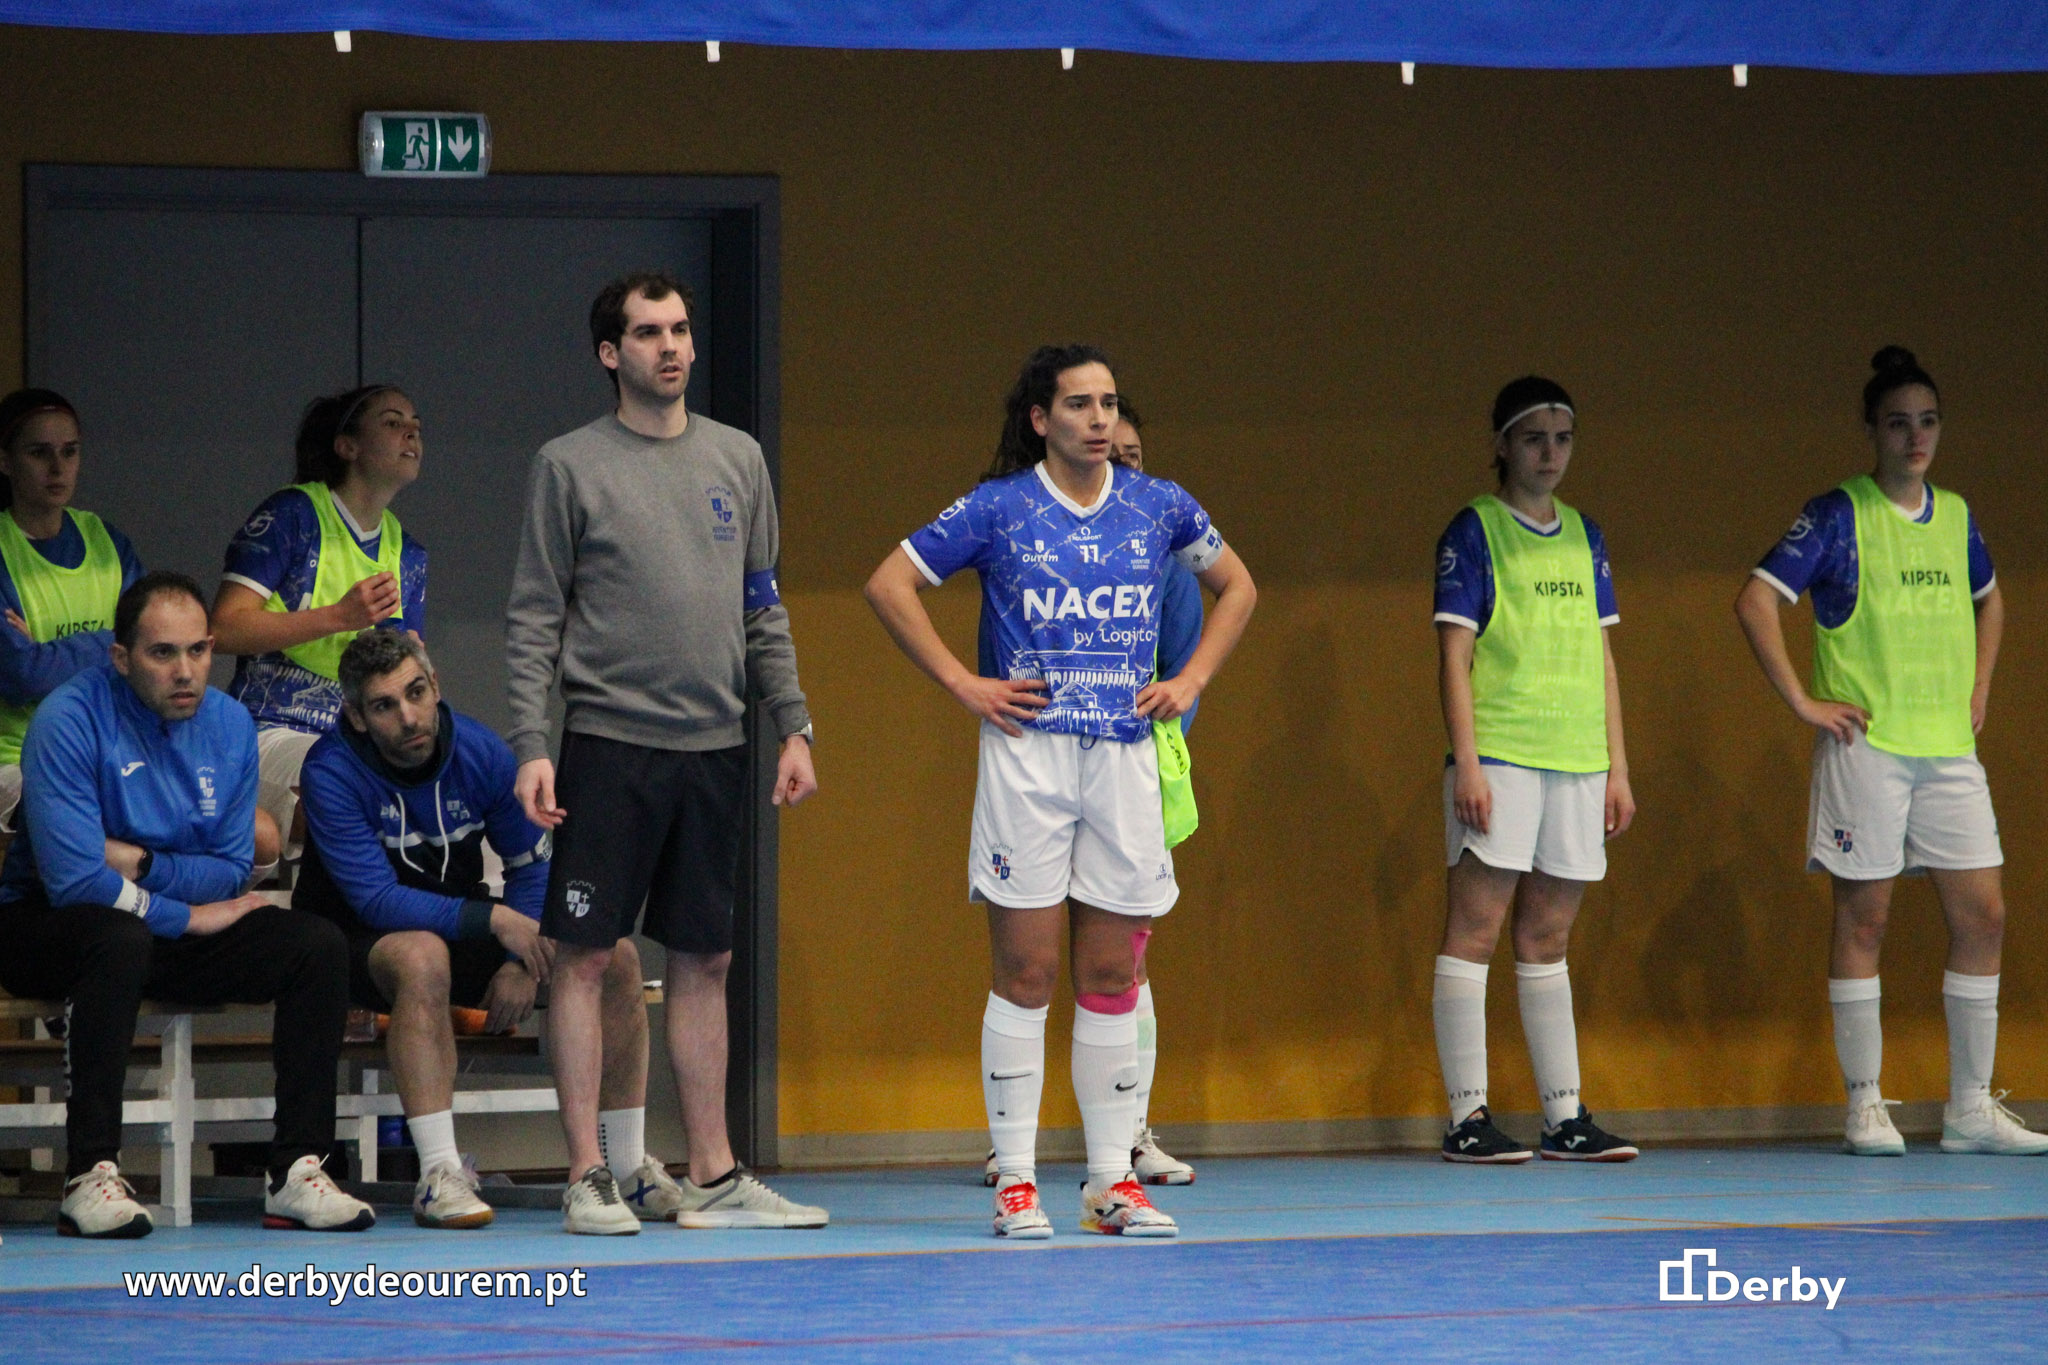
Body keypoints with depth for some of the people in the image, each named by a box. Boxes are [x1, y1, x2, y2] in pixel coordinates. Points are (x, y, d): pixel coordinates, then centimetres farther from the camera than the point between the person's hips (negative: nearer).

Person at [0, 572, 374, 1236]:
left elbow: (231, 873, 2)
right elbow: (72, 877, -25)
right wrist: (189, 915, -16)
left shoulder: (229, 724, 1)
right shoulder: (71, 719, -18)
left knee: (320, 945, -12)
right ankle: (90, 1175, -35)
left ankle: (296, 1173, -15)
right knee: (121, 940, -40)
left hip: (172, 935, 6)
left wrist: (139, 863, -16)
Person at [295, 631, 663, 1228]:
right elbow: (376, 900, -26)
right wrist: (496, 920, -31)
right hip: (361, 944, -5)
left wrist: (522, 962, -13)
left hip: (461, 930, 5)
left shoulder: (480, 752, -7)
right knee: (421, 956, -41)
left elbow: (533, 864, 3)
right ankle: (440, 1177, -44)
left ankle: (631, 1166, -4)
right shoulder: (331, 772, -21)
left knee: (615, 958, -11)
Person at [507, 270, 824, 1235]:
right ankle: (588, 1175, 0)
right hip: (609, 744, -4)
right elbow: (533, 620, -3)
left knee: (703, 961, 7)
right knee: (586, 955, -4)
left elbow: (762, 610, 16)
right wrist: (529, 745, -11)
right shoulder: (570, 466, -1)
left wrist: (792, 726, 8)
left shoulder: (736, 459, 12)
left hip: (714, 748, 4)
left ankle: (713, 1178, 11)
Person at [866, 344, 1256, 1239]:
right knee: (1025, 973, -4)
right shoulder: (997, 509, -2)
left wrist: (1194, 678, 11)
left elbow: (1235, 584, 24)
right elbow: (889, 584, 2)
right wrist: (961, 684, -3)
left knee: (1112, 977, 5)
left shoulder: (1158, 507, 8)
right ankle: (1016, 1180, 1)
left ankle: (1112, 1179, 10)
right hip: (1028, 753, -3)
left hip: (1126, 755, 3)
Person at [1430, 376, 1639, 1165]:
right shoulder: (1473, 531, -1)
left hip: (1577, 764, 6)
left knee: (1547, 939, 9)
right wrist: (1467, 762, -13)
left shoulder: (1583, 536, 16)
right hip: (1498, 758, -6)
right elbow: (1454, 656, -5)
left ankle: (1565, 1118, 11)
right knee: (1475, 929, -6)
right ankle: (1468, 1118, -6)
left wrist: (1618, 766, 14)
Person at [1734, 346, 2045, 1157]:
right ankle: (1865, 1106, 4)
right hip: (1865, 747, -6)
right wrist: (1803, 703, -13)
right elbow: (1756, 602, -11)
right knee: (1863, 917, -2)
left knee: (1982, 916, 2)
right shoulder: (1839, 515, -6)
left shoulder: (1956, 515, 12)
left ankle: (1972, 1108, 9)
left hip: (1949, 749, 6)